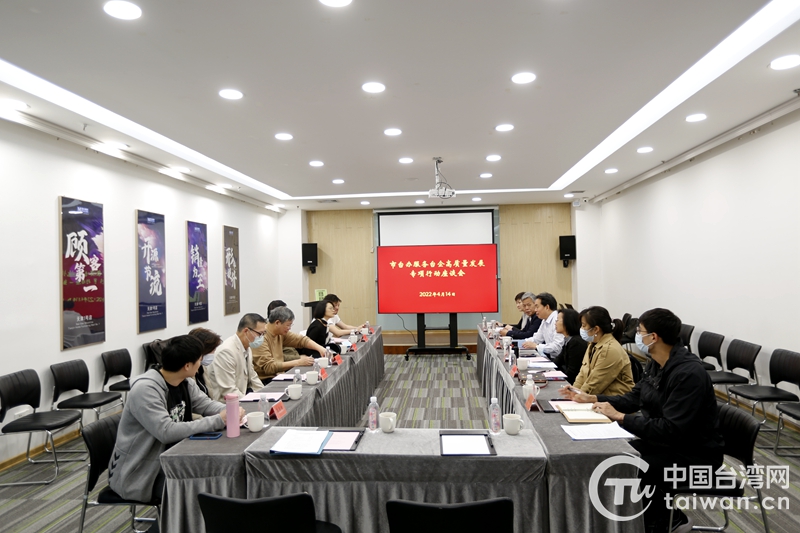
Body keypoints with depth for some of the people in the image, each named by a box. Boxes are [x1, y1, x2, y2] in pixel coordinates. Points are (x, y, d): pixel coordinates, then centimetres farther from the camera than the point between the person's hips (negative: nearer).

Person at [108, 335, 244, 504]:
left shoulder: (185, 383, -1)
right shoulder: (145, 389, -25)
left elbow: (205, 403, 9)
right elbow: (167, 432, -32)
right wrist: (218, 420, -29)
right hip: (140, 471, -8)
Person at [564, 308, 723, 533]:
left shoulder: (688, 374, -27)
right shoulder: (656, 363, 0)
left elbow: (671, 430, -31)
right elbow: (634, 399, 11)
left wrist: (620, 417, -28)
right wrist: (593, 398, 1)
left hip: (695, 455, -9)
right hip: (665, 442, 9)